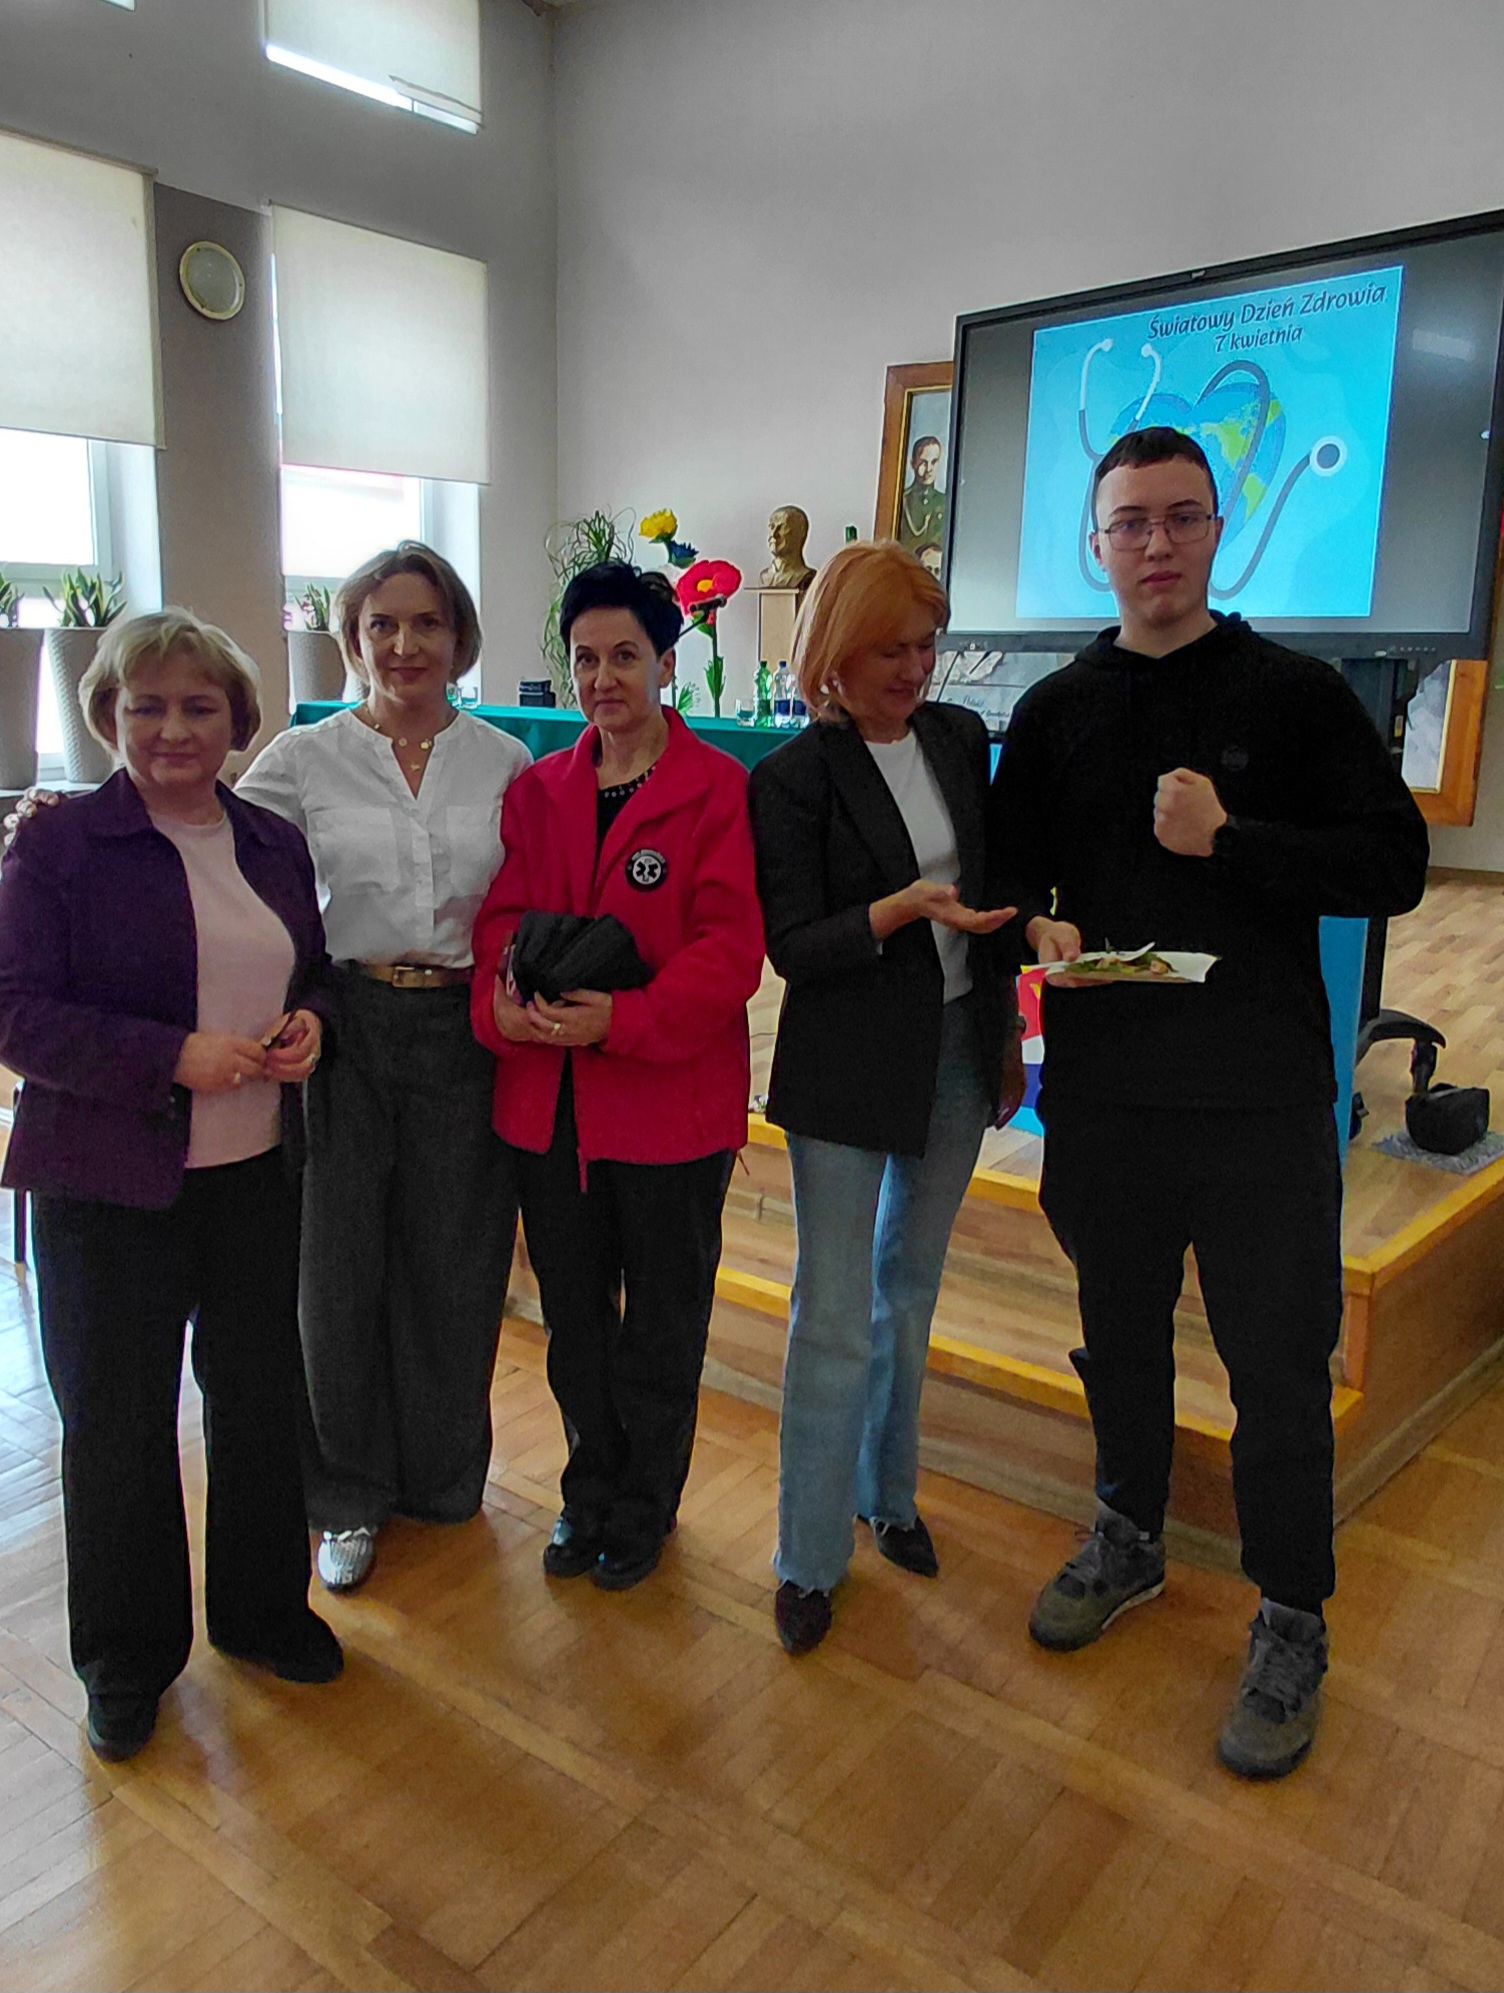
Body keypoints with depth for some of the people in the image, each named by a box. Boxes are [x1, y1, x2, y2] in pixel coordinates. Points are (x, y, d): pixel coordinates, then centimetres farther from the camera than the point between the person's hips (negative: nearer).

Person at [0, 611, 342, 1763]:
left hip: (258, 1173, 5)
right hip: (109, 1187, -4)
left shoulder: (273, 844, 7)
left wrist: (308, 1021, -6)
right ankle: (126, 1661, 32)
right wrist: (175, 1057, -24)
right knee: (118, 1417, 10)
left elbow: (314, 966, 17)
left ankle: (263, 1610, 38)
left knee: (263, 1394, 15)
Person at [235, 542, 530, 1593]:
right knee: (341, 1261, 7)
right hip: (346, 1029, -1)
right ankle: (350, 1495, 29)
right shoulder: (301, 759, 0)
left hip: (467, 1030, 1)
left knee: (456, 1259, 11)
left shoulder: (506, 761, 4)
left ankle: (445, 1475, 35)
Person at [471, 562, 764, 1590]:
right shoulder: (538, 790, 8)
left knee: (662, 1324, 13)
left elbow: (731, 946, -15)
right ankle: (591, 1493, 41)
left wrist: (624, 1019, -26)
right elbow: (503, 916, 5)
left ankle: (645, 1507, 36)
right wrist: (503, 998, -16)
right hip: (548, 1096, 5)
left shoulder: (718, 786, -8)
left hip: (670, 1096, -4)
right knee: (573, 1314, 19)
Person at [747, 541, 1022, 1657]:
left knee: (912, 1287, 17)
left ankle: (888, 1495, 37)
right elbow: (793, 946, -13)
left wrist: (1007, 1029, 14)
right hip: (848, 1070, -5)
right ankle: (811, 1557, 17)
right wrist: (907, 907, -27)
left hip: (958, 1051, 6)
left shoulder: (960, 737, 6)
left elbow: (988, 891, 13)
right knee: (835, 1314, 0)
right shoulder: (794, 777, -11)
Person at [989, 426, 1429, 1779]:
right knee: (1120, 1334, 18)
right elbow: (1011, 871, 11)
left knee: (1280, 1365, 5)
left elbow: (1395, 865, -6)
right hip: (1101, 1095, 3)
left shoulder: (1295, 694, -2)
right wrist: (1039, 926, -11)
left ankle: (1292, 1625, 26)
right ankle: (1130, 1541, 42)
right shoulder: (1054, 712, 7)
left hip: (1264, 1105, -3)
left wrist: (1228, 841, -17)